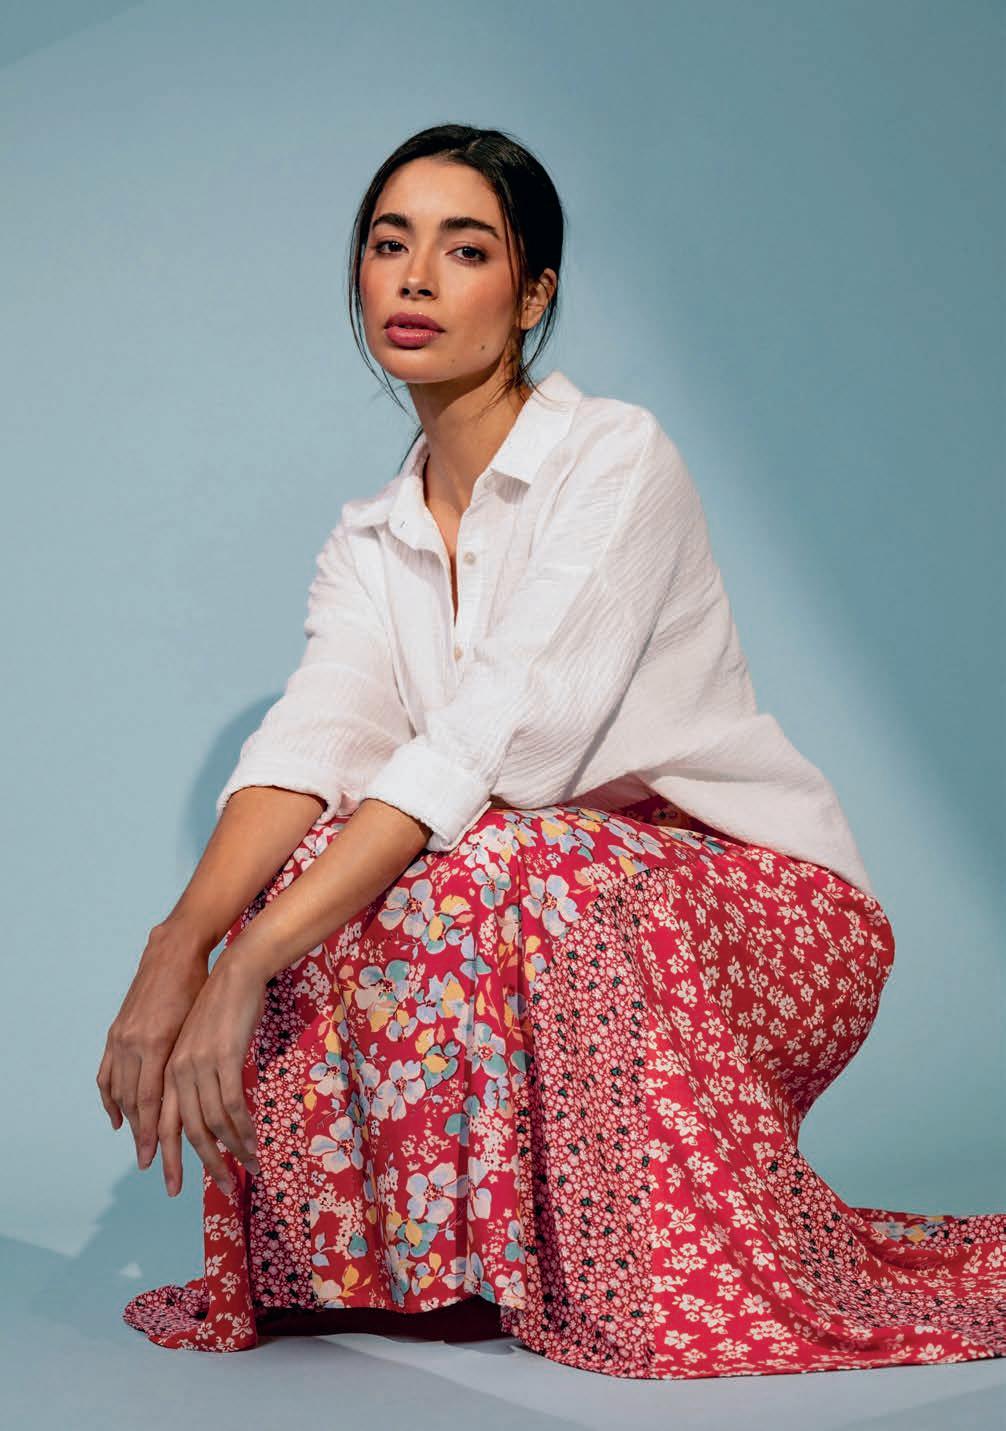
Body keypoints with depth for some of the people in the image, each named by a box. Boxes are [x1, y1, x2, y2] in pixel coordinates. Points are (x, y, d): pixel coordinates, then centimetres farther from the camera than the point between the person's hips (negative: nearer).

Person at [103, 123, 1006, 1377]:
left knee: (484, 870, -33)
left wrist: (247, 965, -34)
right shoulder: (370, 541, 8)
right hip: (561, 884, 5)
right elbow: (311, 741, -10)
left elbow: (497, 736, -27)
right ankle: (401, 1253, -5)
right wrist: (179, 945, -31)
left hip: (764, 903, -5)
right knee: (314, 865, -21)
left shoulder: (616, 459, -14)